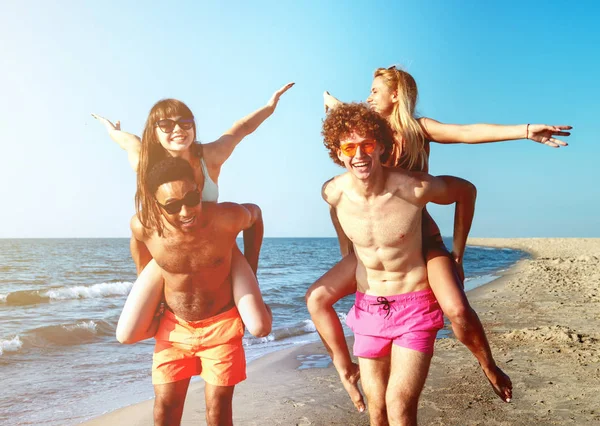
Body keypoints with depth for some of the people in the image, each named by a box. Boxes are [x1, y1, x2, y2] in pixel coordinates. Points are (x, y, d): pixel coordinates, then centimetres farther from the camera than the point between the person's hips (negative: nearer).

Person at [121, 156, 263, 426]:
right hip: (173, 325, 2)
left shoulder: (228, 218, -27)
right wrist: (143, 288, 10)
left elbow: (255, 214, -2)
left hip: (221, 324, -1)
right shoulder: (144, 227, -22)